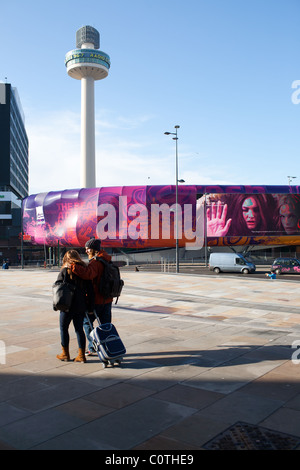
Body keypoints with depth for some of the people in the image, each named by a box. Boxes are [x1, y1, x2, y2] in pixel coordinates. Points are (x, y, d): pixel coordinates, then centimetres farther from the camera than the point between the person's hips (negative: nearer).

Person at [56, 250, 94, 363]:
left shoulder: (65, 271, -9)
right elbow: (90, 291, 3)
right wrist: (90, 307, 8)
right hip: (81, 307, 4)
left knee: (63, 329, 12)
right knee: (79, 329, 11)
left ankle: (65, 354, 20)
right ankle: (81, 355, 12)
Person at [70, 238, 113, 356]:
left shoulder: (95, 262, -19)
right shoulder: (106, 260, 12)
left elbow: (88, 273, -39)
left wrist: (72, 266, -40)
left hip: (96, 300, -8)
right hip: (107, 299, 8)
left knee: (86, 322, 8)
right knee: (106, 324, 13)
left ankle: (93, 348, 8)